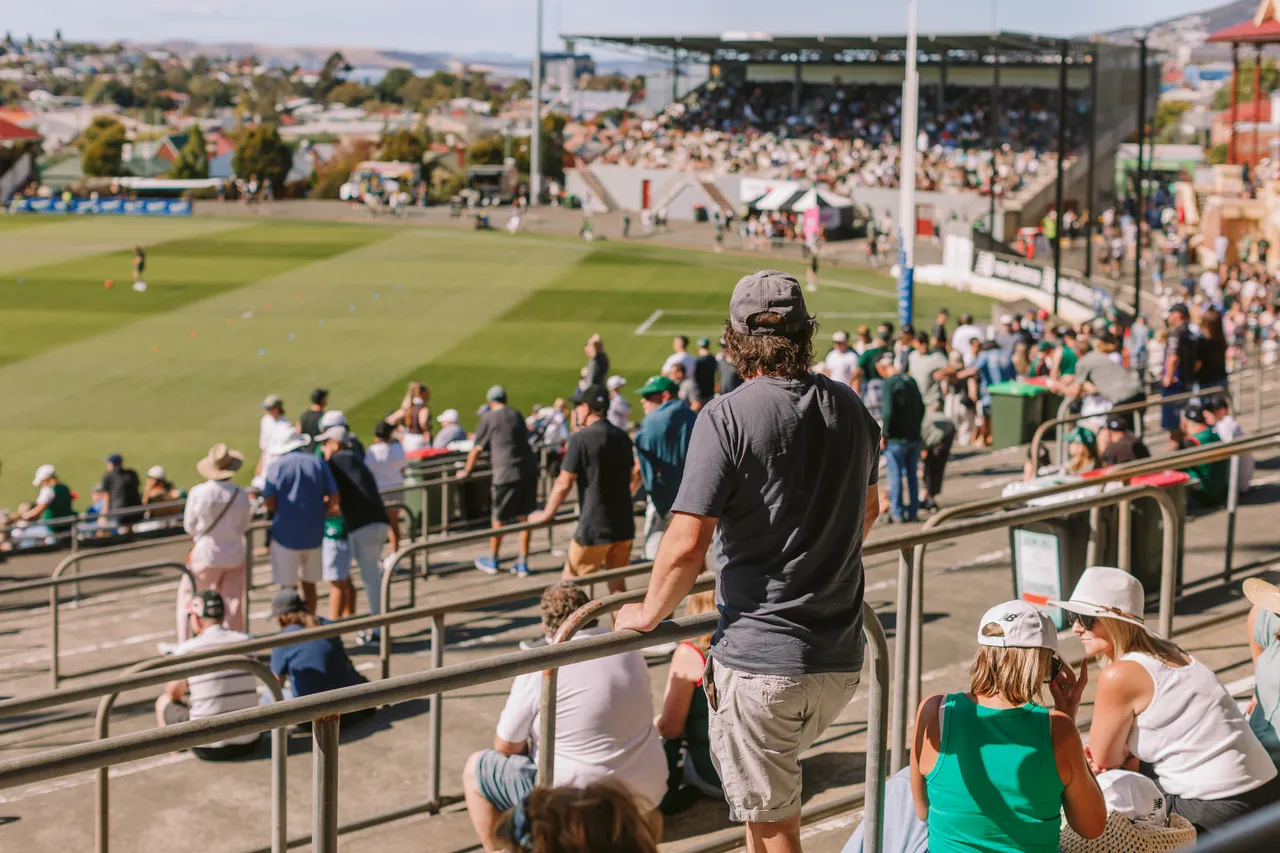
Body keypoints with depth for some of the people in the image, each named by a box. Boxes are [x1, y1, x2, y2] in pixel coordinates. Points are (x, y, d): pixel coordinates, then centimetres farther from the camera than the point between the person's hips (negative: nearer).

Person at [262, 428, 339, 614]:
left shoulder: (276, 467, -3)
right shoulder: (319, 463, 5)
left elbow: (269, 502, -10)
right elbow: (334, 498, 0)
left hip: (286, 533, -4)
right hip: (313, 533, 4)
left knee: (286, 586, 3)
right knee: (308, 582, 17)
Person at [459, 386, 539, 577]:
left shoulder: (489, 418, 1)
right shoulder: (517, 416, 18)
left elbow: (477, 449, 4)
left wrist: (466, 471, 20)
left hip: (507, 474, -5)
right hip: (529, 470, 5)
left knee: (499, 519, 9)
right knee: (524, 517, 11)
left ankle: (492, 561, 25)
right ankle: (522, 563, 14)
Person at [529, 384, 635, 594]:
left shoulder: (581, 439, -13)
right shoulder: (622, 437, 9)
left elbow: (564, 484, -11)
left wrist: (547, 513, 3)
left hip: (594, 528, -7)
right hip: (624, 525, 7)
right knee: (617, 584, 11)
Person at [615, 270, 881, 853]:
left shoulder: (728, 417, -15)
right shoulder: (850, 409, 6)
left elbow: (687, 545, -20)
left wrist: (648, 614, -2)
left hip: (760, 660, -6)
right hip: (841, 658, 6)